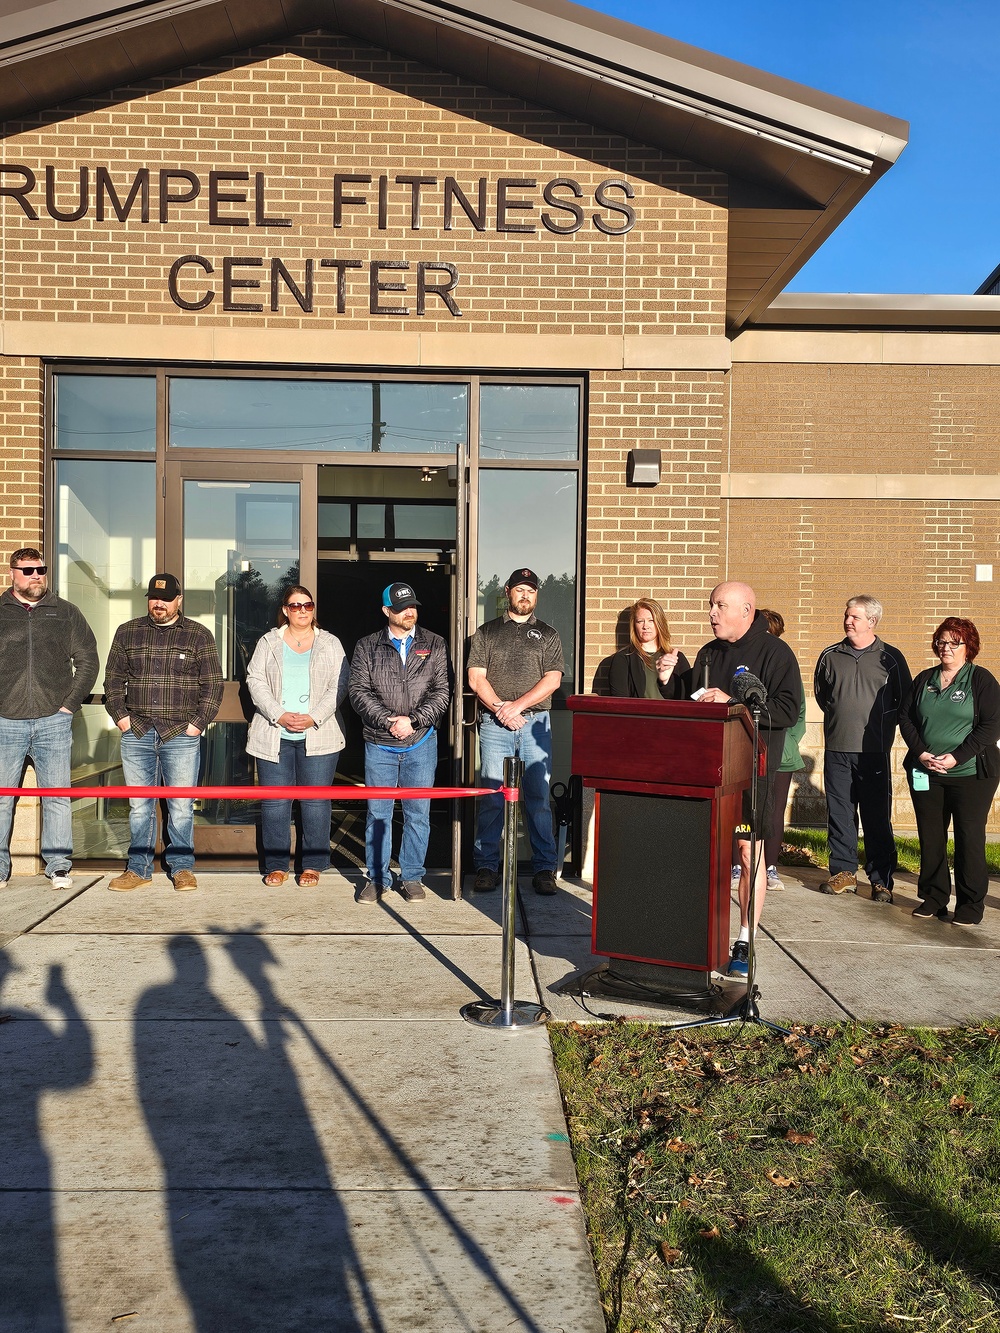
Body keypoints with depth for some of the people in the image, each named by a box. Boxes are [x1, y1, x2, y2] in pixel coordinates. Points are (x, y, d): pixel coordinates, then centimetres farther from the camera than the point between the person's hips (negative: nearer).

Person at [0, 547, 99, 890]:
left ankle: (58, 865, 12)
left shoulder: (65, 613, 9)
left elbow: (88, 661, 9)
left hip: (53, 721, 0)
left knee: (57, 797, 4)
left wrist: (69, 704, 1)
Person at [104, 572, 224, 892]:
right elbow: (113, 679, 14)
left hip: (181, 736, -2)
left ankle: (182, 868, 12)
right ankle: (138, 868, 16)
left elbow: (213, 683, 3)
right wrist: (120, 716, 3)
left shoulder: (198, 635, 5)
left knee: (181, 807, 1)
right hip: (137, 734, 2)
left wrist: (198, 723, -4)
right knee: (139, 806, 7)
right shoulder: (127, 632, 11)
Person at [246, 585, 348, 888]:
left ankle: (313, 865, 12)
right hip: (274, 735, 1)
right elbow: (256, 681, 2)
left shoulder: (330, 644, 8)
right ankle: (276, 865, 14)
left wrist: (313, 718, -12)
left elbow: (339, 687, 1)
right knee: (274, 801, 3)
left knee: (316, 801, 1)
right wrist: (279, 715, -11)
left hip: (317, 735, -1)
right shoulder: (269, 642, 11)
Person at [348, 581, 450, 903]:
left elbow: (442, 691, -2)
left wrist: (413, 720, -14)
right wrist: (389, 720, -15)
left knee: (418, 813, 5)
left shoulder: (434, 645, 5)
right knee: (377, 813, 5)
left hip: (421, 743, 0)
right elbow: (359, 692, -3)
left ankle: (412, 877, 17)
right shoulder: (367, 647, 5)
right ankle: (377, 878, 17)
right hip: (379, 744, 0)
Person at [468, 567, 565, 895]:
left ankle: (544, 869, 3)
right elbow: (476, 678, 5)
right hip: (494, 723, 0)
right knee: (491, 797, -1)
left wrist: (517, 705, -9)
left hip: (535, 723, 0)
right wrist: (501, 708, -9)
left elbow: (552, 679, 2)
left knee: (538, 798, -2)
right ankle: (486, 866, 7)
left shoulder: (547, 634, 14)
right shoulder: (487, 632, 14)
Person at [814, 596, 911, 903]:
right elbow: (820, 694, 23)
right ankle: (844, 872, 15)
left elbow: (904, 702, 7)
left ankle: (881, 880, 6)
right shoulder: (830, 656, 9)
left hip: (874, 751, -3)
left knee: (877, 818, -1)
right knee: (839, 814, 5)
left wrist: (880, 725, 3)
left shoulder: (890, 658, 1)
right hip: (836, 749, 3)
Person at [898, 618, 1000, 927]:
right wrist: (921, 753, -7)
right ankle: (933, 899, 18)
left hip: (970, 774, -4)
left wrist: (956, 757, -16)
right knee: (930, 838, 7)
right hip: (925, 774, 4)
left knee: (969, 839, 0)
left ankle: (970, 906, 9)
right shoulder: (924, 680, 12)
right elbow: (905, 716, 9)